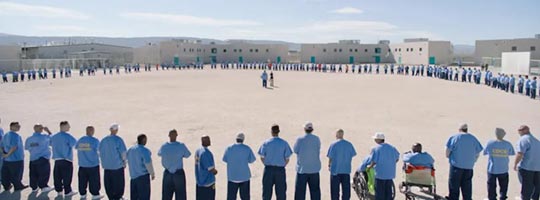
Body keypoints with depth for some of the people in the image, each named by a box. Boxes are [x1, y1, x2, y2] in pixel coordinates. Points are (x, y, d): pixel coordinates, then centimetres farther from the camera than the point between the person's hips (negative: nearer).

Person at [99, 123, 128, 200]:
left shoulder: (104, 140, 2)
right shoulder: (118, 140, -14)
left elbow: (100, 151, 10)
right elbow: (123, 152, -14)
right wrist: (124, 161, 1)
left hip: (106, 165, 5)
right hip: (117, 165, -5)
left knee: (108, 183, 12)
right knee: (119, 182, 9)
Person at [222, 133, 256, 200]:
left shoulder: (229, 148, -4)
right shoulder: (247, 148, -7)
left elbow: (225, 159, 3)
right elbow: (252, 160, -4)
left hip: (232, 176, 1)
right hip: (244, 176, 0)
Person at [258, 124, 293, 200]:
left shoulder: (266, 143, -4)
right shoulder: (284, 143, -4)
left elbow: (262, 157, -2)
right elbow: (287, 159, -4)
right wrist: (282, 166, 11)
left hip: (268, 169, 1)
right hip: (280, 170, 0)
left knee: (267, 191, 9)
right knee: (281, 192, 8)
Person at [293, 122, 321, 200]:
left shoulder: (300, 139, -10)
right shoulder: (317, 139, -3)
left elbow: (295, 150, -1)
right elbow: (318, 150, 7)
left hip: (302, 168, -2)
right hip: (314, 168, 2)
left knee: (300, 189, 4)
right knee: (315, 189, 11)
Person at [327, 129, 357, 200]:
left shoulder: (333, 145, -11)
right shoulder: (349, 144, -1)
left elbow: (330, 157, -8)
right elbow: (352, 155, 5)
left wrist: (329, 165, 9)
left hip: (335, 170, -3)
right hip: (346, 170, 3)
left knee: (335, 190, 7)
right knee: (346, 190, 11)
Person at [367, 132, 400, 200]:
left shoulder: (376, 149, -13)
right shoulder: (392, 148, 4)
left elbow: (374, 161, -14)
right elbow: (397, 159, 11)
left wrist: (369, 167, 3)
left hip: (380, 174, -5)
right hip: (390, 174, 5)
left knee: (379, 193, 4)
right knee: (388, 191, 15)